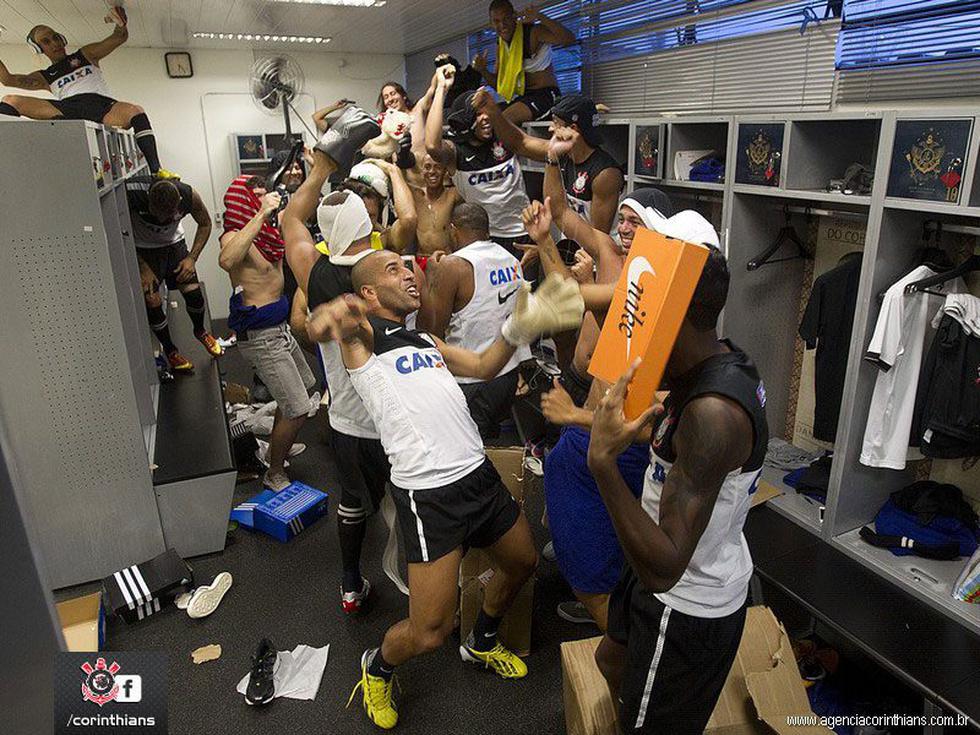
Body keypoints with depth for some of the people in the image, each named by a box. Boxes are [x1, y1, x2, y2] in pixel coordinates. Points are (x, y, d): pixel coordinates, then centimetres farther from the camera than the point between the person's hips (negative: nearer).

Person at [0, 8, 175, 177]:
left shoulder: (86, 55, 27)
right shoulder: (45, 77, 30)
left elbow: (119, 38, 14)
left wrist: (121, 25, -11)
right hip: (66, 109, 3)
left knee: (135, 111, -35)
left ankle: (155, 171, -45)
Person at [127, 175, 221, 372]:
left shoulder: (189, 196, -27)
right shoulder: (130, 193, -33)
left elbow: (205, 224, -5)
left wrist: (192, 258, -13)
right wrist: (142, 267, -20)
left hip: (174, 244, 2)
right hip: (143, 250, -2)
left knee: (194, 293, -5)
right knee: (152, 301, -10)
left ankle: (200, 331, 27)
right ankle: (170, 350, 13)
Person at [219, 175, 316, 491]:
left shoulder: (269, 230, 7)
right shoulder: (235, 235, -18)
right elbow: (227, 260, -43)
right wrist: (261, 215, -40)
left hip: (280, 327, 10)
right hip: (260, 334, -10)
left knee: (305, 387, 26)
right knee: (298, 410, -9)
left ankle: (277, 444, 46)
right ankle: (274, 474, 11)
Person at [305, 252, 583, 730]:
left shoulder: (425, 340, 21)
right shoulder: (362, 332, 0)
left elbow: (483, 367, 13)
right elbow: (319, 325, -20)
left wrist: (519, 326, -3)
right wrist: (333, 315, -44)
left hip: (479, 473, 8)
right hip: (428, 495, -8)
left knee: (521, 563, 25)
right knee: (429, 633, -6)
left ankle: (481, 644, 52)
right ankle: (376, 669, 29)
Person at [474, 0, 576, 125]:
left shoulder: (533, 32, -11)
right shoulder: (500, 45, 10)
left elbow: (569, 39, -26)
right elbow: (497, 84, 16)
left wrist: (540, 17, -33)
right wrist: (483, 70, -3)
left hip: (545, 94, -8)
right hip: (520, 97, 8)